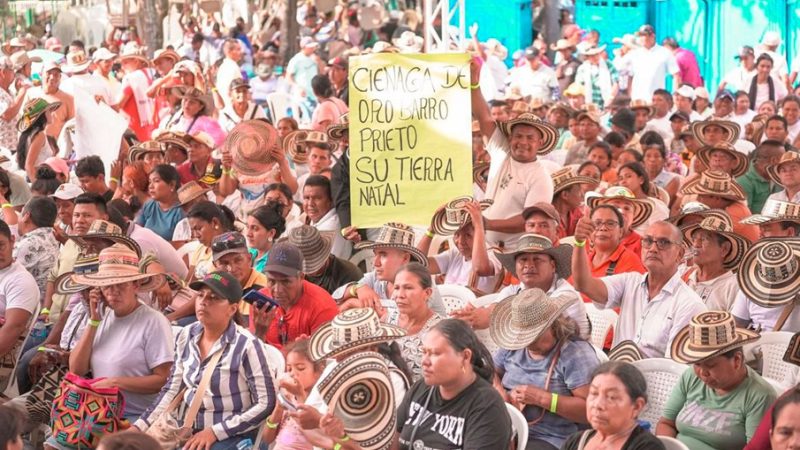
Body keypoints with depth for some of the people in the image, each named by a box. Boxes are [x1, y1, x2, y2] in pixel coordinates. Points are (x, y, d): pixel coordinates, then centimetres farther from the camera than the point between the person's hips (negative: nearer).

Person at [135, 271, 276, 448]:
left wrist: (214, 432, -16)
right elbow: (172, 390, 12)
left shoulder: (247, 345, -14)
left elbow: (265, 404, -13)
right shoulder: (186, 336, 4)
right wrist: (139, 427, 2)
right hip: (189, 433, 6)